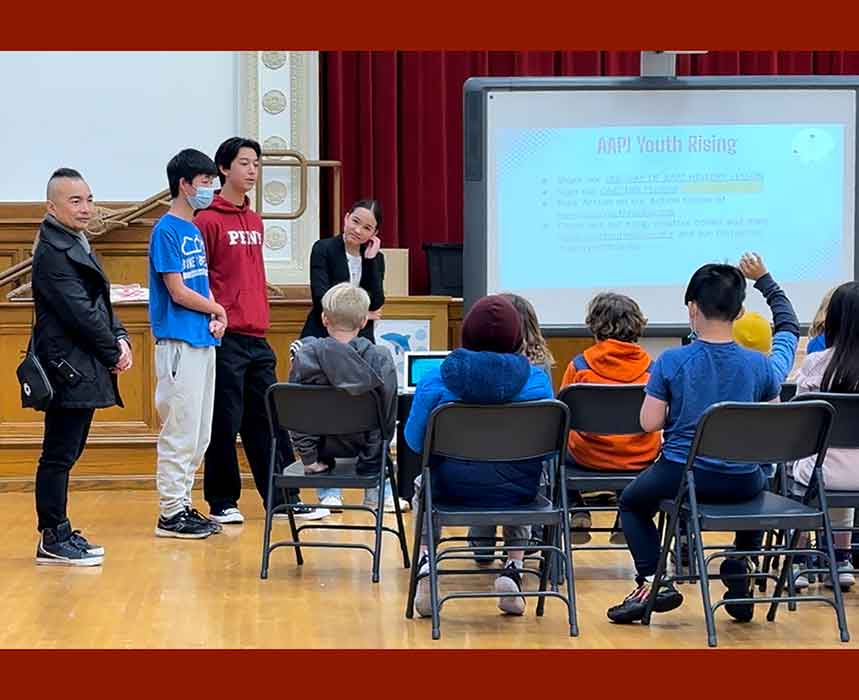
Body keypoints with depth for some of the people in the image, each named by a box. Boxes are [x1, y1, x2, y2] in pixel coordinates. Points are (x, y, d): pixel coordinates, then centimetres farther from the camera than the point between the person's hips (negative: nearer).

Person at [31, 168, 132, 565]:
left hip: (83, 371, 10)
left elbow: (99, 304, 18)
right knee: (59, 455, -4)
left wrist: (120, 339, 1)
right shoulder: (52, 252, -14)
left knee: (66, 455, 13)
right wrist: (113, 353, -11)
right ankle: (53, 540, 0)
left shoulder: (77, 246, 17)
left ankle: (60, 533, 19)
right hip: (68, 369, -10)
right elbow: (79, 312, -18)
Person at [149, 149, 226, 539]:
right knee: (180, 432, -6)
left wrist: (217, 316, -1)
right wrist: (217, 310, -1)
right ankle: (171, 513, -1)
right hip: (178, 342, -9)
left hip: (203, 342, 9)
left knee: (200, 435, 12)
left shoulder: (194, 230, 16)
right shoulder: (166, 231, -11)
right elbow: (178, 292, -15)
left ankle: (183, 505, 19)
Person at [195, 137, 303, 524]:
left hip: (257, 337, 7)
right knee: (225, 422, -1)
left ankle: (284, 498, 15)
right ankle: (222, 503, 8)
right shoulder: (208, 220, -6)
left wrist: (262, 319, 17)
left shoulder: (255, 221, 16)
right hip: (224, 337, -7)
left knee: (268, 419, 10)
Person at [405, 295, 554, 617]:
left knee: (422, 485, 36)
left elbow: (415, 441, 0)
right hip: (516, 491, 1)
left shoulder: (436, 379, -9)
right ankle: (513, 569, 26)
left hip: (454, 487, 0)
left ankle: (424, 563, 20)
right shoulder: (537, 380, -7)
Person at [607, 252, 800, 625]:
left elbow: (649, 423, -11)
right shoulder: (759, 365, -5)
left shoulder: (671, 361, -11)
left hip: (682, 476, -2)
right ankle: (740, 575, 25)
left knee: (632, 502, 29)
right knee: (760, 484, 40)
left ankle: (652, 581, 8)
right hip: (742, 482, 2)